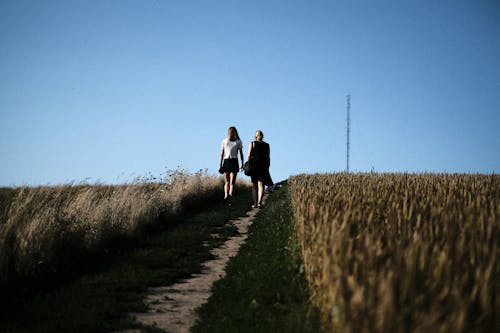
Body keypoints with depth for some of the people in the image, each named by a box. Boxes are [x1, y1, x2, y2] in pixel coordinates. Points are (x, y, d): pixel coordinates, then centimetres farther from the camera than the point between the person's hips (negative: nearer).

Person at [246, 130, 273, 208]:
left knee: (254, 185, 11)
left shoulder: (252, 144, 1)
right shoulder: (267, 145, 6)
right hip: (263, 166, 0)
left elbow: (248, 156, -4)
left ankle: (255, 203, 12)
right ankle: (259, 202, -20)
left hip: (253, 166, 0)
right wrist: (267, 168, 12)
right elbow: (268, 158, 5)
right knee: (261, 185, -1)